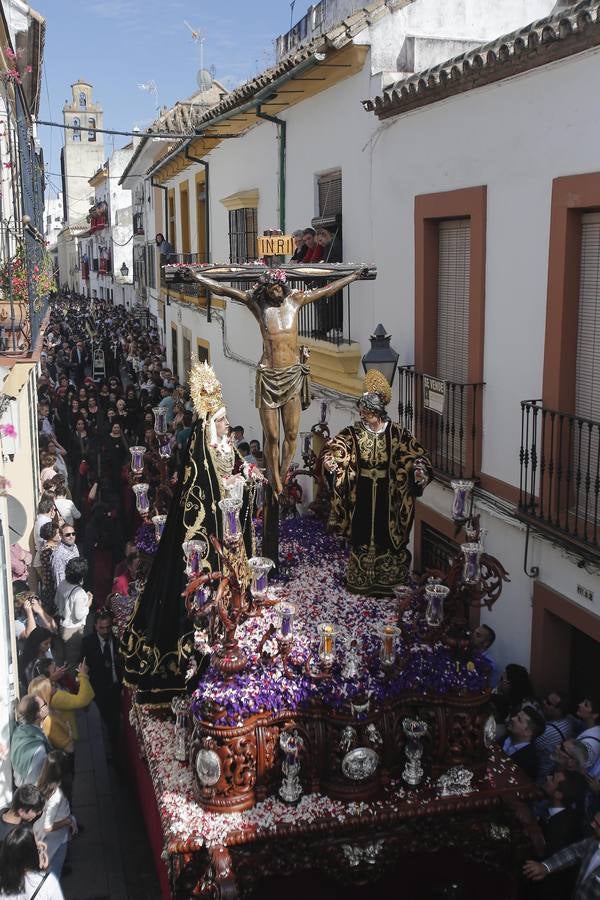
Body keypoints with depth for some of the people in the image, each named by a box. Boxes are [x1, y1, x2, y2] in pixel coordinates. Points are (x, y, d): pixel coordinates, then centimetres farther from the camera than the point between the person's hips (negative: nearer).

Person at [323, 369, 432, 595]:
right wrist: (330, 460, -33)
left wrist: (419, 470, -27)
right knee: (361, 532, 8)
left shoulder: (395, 432, -8)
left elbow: (416, 453, -8)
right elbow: (334, 447, -11)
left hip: (386, 491, -1)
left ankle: (383, 580, 21)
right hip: (361, 490, 1)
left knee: (385, 532, 6)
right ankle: (360, 578, 22)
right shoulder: (353, 432, -5)